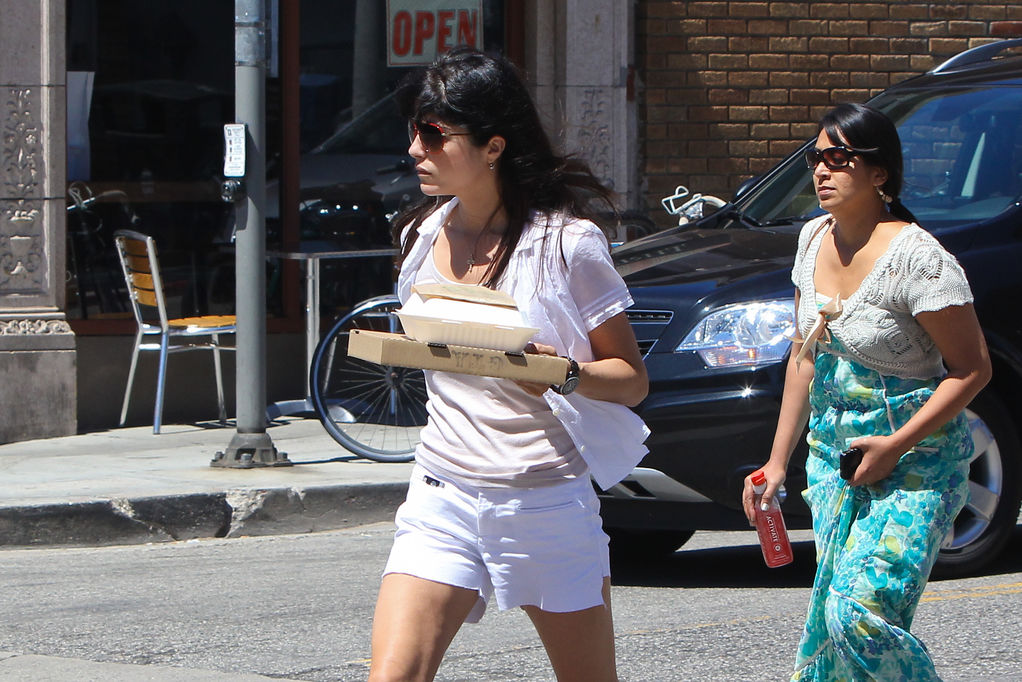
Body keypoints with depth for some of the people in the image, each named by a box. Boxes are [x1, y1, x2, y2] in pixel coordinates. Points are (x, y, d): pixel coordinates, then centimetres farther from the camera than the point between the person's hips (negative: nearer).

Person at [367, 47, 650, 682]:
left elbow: (632, 380, -5)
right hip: (441, 502, 4)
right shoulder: (423, 235, 8)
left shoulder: (565, 242, -8)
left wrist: (562, 372, -22)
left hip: (546, 503, -4)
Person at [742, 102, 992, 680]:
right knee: (833, 613, 5)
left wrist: (895, 446, -20)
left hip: (916, 461, -7)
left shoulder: (915, 257, -18)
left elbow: (973, 369, -15)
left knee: (860, 615, -18)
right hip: (832, 449, 7)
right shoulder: (816, 239, 5)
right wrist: (778, 462, 13)